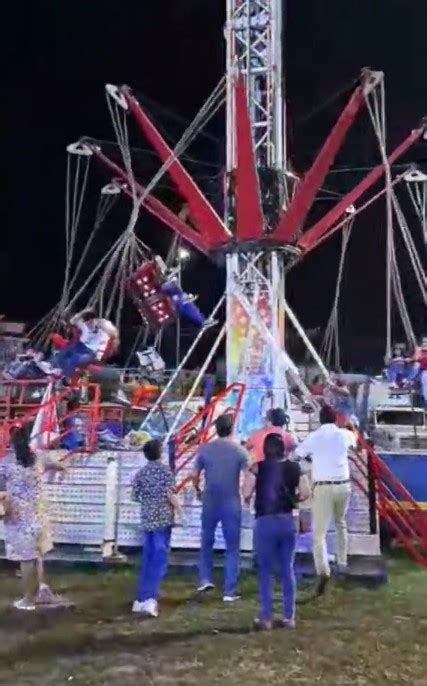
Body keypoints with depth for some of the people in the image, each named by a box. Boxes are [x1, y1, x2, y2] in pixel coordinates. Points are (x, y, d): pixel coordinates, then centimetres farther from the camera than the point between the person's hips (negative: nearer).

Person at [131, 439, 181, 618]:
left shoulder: (141, 472, 8)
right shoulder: (165, 469, -6)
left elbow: (135, 496, 8)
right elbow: (169, 494, -14)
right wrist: (179, 509, -4)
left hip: (146, 519, 5)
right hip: (163, 518, -5)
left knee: (147, 559, 13)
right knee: (159, 559, -4)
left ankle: (140, 599, 15)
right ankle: (150, 598, -13)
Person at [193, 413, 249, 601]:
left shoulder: (204, 449, -2)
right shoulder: (239, 450, -6)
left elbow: (195, 476, 0)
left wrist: (198, 491, 19)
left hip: (209, 502, 1)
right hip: (232, 503, -1)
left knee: (207, 541, 22)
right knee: (232, 547, 6)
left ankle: (205, 579, 18)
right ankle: (230, 591, 7)